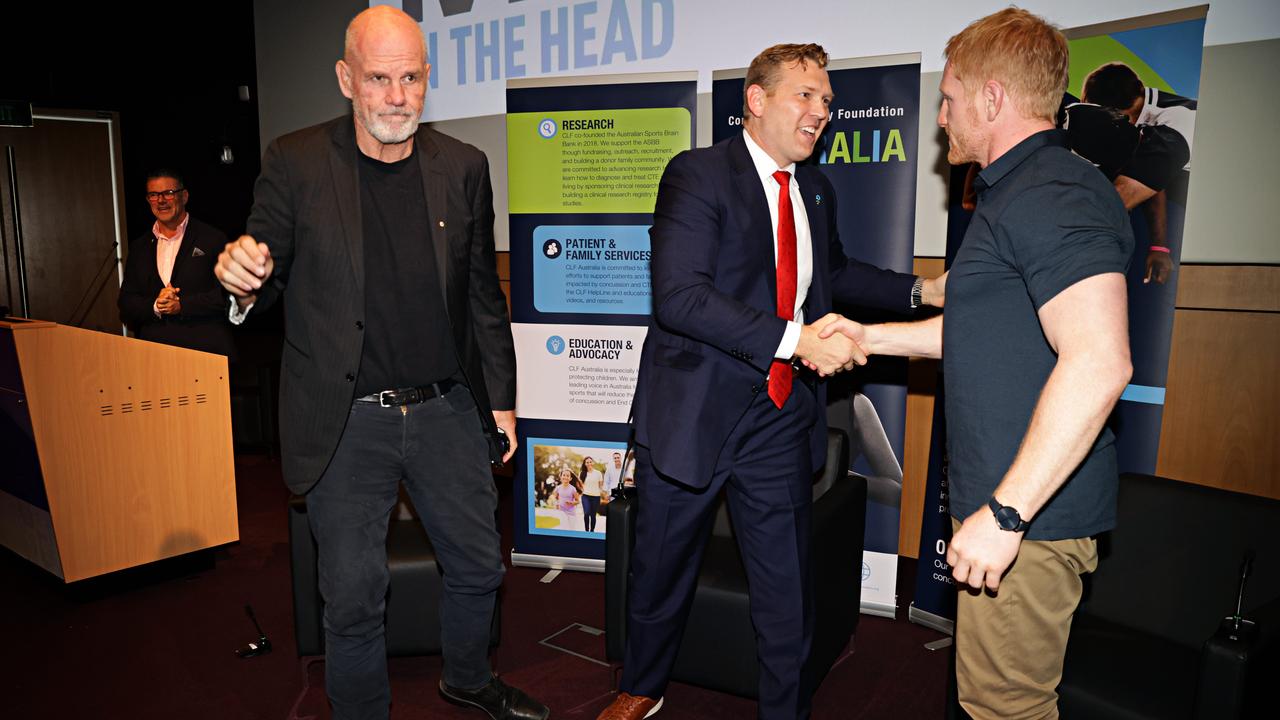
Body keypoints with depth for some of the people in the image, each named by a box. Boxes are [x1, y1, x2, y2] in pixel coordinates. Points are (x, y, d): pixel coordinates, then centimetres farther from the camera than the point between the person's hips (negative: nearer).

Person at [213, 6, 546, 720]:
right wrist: (245, 278, -24)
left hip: (448, 412, 3)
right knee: (353, 597, 9)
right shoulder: (296, 163, -5)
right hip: (346, 423, -2)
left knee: (479, 566, 18)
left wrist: (501, 397, 9)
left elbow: (483, 294, 8)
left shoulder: (463, 167, 2)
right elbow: (268, 279, 1)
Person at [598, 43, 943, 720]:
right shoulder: (696, 174, -11)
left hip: (781, 419, 5)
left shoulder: (815, 189, 10)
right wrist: (795, 339, -30)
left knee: (787, 588, 11)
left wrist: (922, 289, 15)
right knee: (660, 572, 16)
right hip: (694, 411, -4)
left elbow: (833, 273, 28)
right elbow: (679, 295, -24)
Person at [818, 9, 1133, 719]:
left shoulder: (1053, 195, -19)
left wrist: (1004, 513, -28)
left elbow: (1097, 362, -29)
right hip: (1000, 499, 11)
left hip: (1025, 510, -11)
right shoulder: (1016, 191, 17)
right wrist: (872, 336, 22)